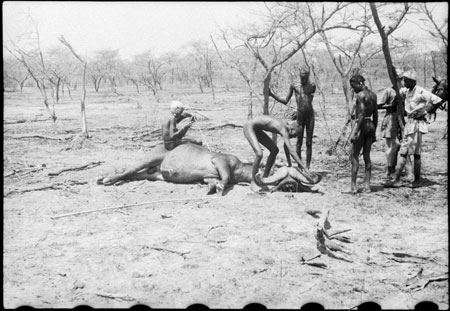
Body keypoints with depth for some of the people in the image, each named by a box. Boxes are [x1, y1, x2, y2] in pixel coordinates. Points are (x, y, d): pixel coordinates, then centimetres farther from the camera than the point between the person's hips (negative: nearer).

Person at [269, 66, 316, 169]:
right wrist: (272, 95, -2)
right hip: (300, 116, -1)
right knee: (299, 142, 2)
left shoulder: (312, 86, 4)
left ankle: (307, 166, 7)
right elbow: (285, 102, 4)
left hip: (310, 115, 1)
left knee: (309, 143, 3)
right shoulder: (294, 86, 1)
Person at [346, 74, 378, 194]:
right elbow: (375, 115, 16)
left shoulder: (361, 95, -12)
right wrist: (374, 131, 22)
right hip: (371, 125, 9)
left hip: (362, 125, -8)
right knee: (367, 156, 11)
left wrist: (354, 132, -20)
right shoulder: (373, 95, 13)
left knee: (354, 155, -4)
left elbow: (361, 115, -19)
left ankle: (353, 186, -7)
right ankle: (367, 186, 12)